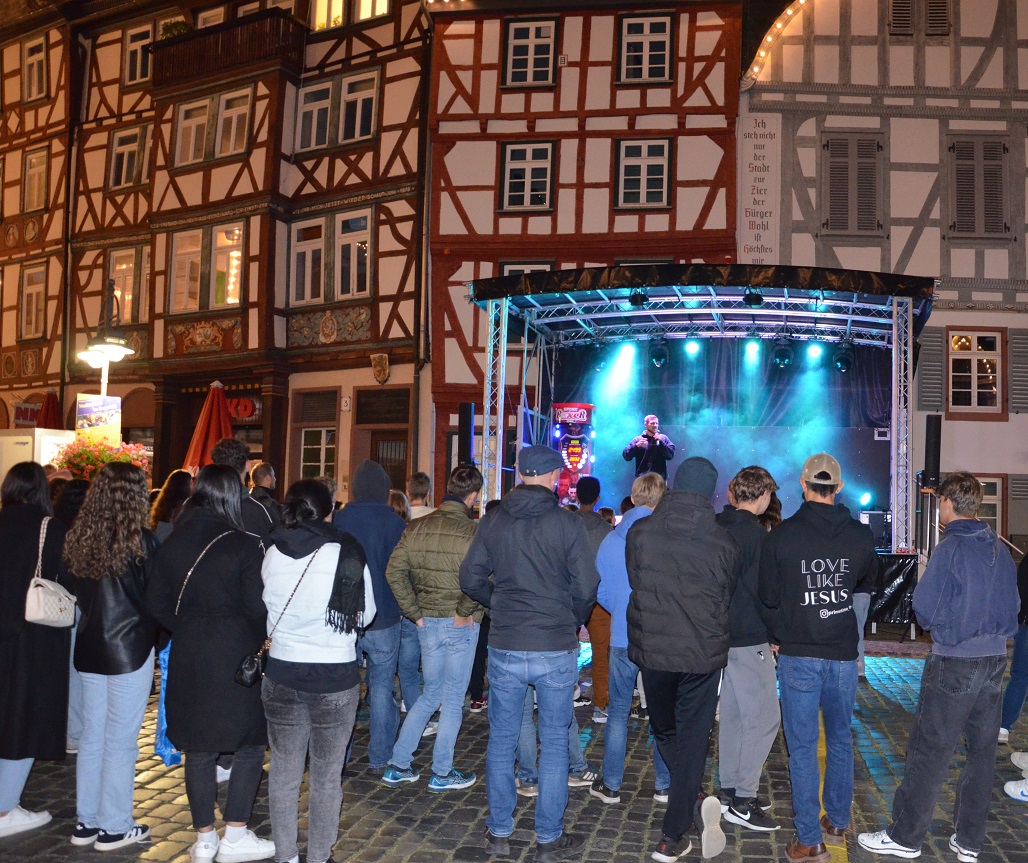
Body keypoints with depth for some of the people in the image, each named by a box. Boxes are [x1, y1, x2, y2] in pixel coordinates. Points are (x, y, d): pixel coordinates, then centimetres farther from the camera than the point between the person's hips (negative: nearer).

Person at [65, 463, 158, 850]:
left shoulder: (79, 539, 1)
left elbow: (80, 592, 10)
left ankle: (87, 821, 24)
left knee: (92, 735, 15)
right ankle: (114, 827, 12)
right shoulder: (141, 541, -16)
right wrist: (154, 633, 8)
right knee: (120, 740, 3)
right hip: (130, 647, -6)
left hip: (90, 646, 6)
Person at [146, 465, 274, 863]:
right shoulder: (242, 545, -14)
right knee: (250, 744, 9)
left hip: (188, 658, 5)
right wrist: (256, 643, 4)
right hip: (236, 657, -5)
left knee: (199, 748, 13)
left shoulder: (172, 543, 2)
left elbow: (156, 603, 5)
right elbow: (257, 607, -14)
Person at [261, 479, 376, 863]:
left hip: (281, 675, 3)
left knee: (283, 771, 16)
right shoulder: (346, 556, -15)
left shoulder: (271, 555, -7)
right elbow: (365, 615, -3)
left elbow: (265, 611, 7)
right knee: (327, 776, 10)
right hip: (335, 678, -3)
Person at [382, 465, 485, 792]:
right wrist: (465, 611, -12)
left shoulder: (416, 527, 1)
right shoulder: (473, 531, -15)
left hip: (427, 622, 5)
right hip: (460, 624, -5)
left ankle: (398, 766, 21)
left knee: (430, 694, 19)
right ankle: (441, 773, 19)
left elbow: (394, 571, -3)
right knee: (453, 698, 9)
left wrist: (415, 613, 1)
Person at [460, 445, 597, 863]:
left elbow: (471, 578, 1)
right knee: (554, 744, 10)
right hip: (556, 648, -2)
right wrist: (573, 621, 9)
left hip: (504, 647, 2)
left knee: (501, 741, 15)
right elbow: (585, 586, -10)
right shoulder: (568, 523, -9)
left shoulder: (493, 520, 0)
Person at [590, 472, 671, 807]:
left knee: (618, 711, 12)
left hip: (622, 639, 2)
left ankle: (610, 785, 17)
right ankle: (664, 785, 21)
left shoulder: (610, 540, 0)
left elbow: (600, 592, 6)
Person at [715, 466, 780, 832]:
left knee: (732, 714, 16)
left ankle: (729, 792, 23)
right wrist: (774, 631, -7)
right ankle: (742, 801, 0)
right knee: (764, 717, -2)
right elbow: (758, 588, -19)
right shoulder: (753, 531, -16)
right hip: (749, 638, -9)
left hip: (722, 634, 9)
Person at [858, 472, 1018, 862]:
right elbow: (1011, 608, 13)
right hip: (995, 660, 7)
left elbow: (925, 611, -12)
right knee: (982, 750, 12)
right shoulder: (1001, 549, 6)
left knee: (929, 751, 1)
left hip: (954, 664, -7)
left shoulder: (950, 549, -13)